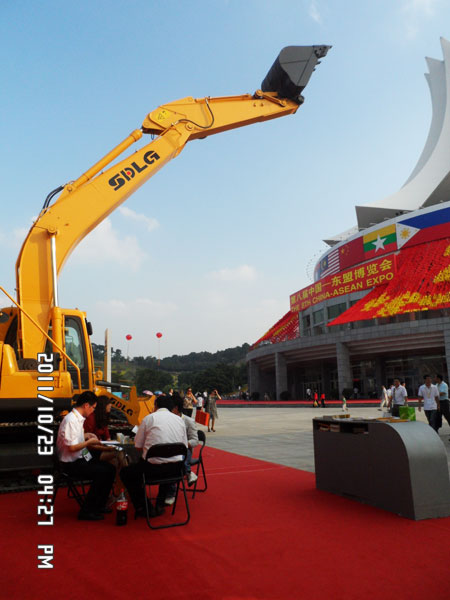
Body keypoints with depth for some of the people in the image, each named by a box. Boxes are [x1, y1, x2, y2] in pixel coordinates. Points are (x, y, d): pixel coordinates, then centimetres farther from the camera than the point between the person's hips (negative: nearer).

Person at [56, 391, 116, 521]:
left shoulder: (79, 418, 8)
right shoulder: (71, 420, -22)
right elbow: (72, 447, -25)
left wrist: (85, 435, 9)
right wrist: (89, 442, -13)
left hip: (82, 458, 10)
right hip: (72, 464, -10)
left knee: (110, 469, 2)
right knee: (102, 473, -22)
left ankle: (99, 505, 14)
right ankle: (86, 511, -10)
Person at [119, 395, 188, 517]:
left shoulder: (149, 418, 2)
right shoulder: (179, 420, 11)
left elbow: (138, 446, 6)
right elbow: (184, 447, 14)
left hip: (153, 466, -4)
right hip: (176, 468, 4)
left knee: (125, 473, 22)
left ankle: (142, 508, 17)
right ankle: (160, 505, 29)